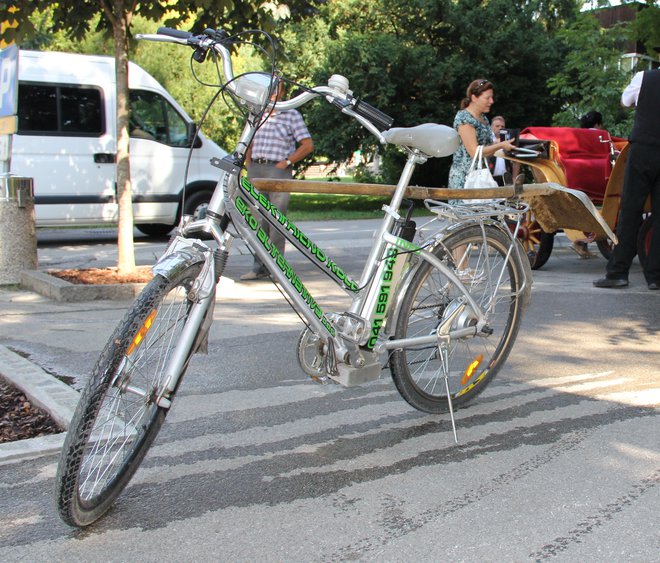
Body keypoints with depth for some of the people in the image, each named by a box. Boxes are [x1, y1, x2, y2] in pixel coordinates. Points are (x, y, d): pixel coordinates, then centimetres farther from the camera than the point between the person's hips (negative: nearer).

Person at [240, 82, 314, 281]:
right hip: (255, 169, 5)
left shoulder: (291, 115, 1)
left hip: (278, 170, -5)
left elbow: (308, 145, -3)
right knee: (258, 221, 5)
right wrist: (249, 166, 11)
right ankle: (259, 267, 10)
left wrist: (286, 162, -7)